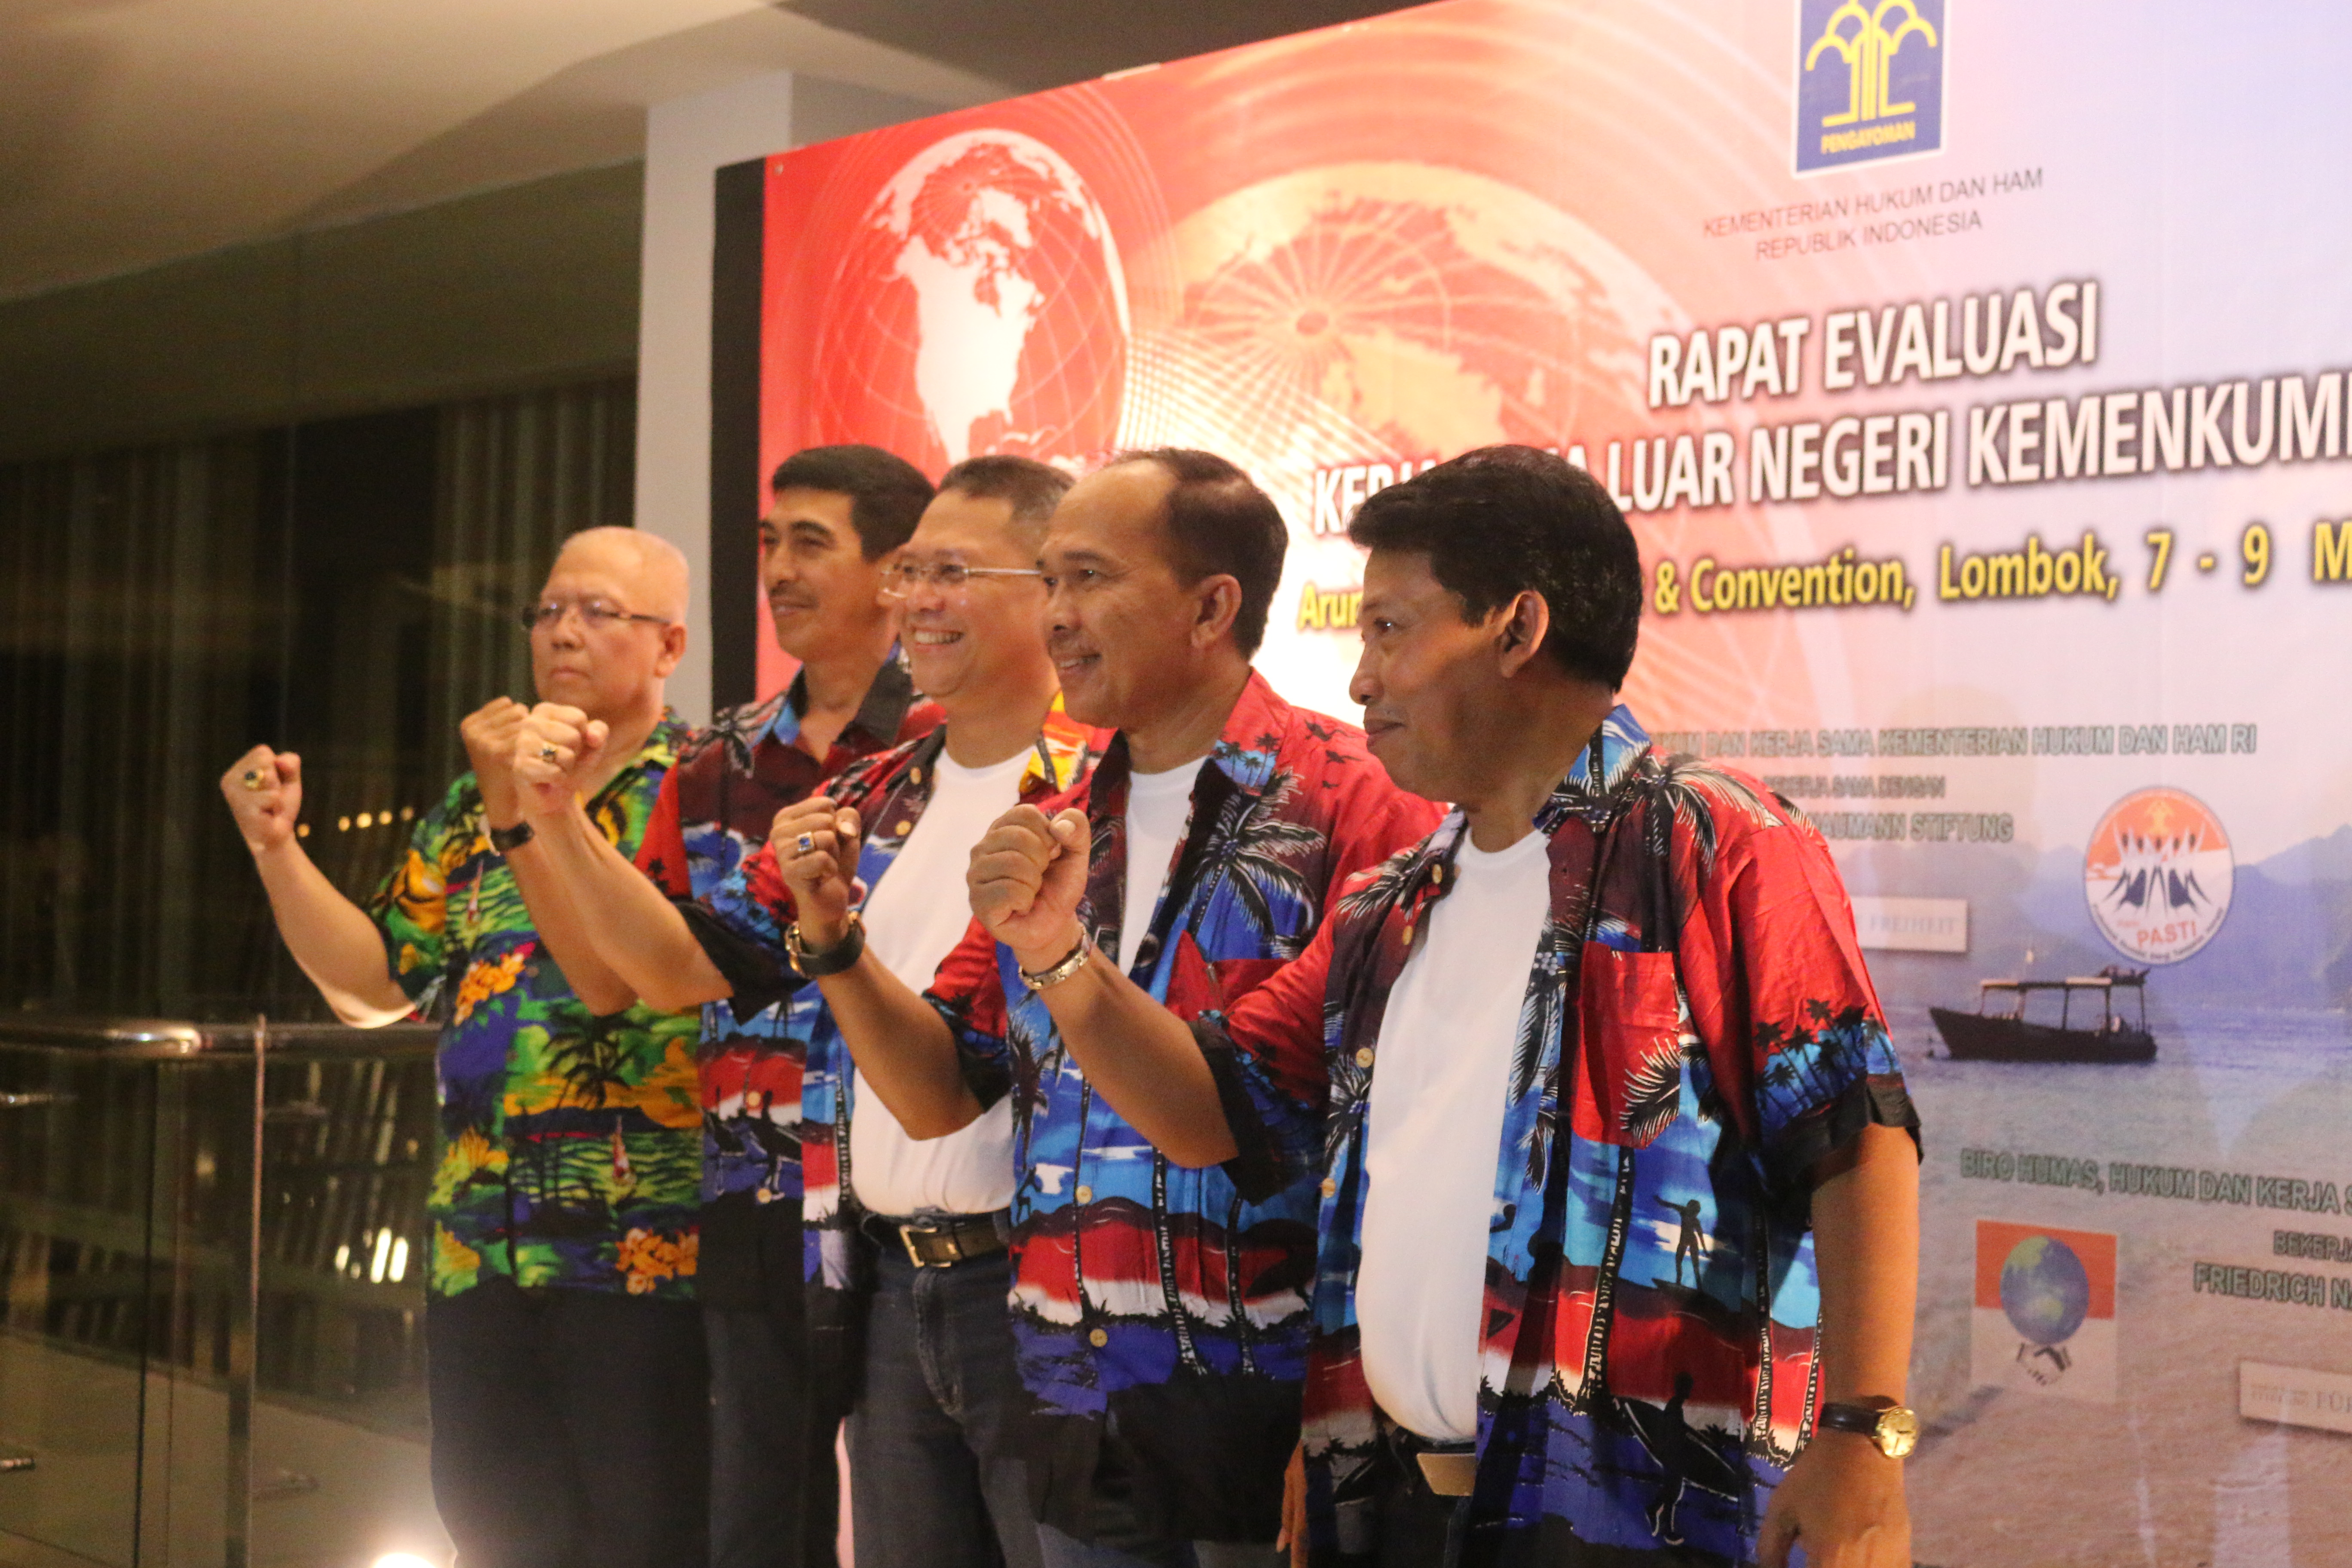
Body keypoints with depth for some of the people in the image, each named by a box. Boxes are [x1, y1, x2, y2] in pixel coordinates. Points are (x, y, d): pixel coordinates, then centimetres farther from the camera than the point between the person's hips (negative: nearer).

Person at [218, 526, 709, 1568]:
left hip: (645, 1249, -6)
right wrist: (276, 847, 2)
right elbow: (373, 983, 12)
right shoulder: (474, 804, 15)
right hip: (480, 1248, 6)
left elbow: (617, 975, -18)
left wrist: (517, 813, -19)